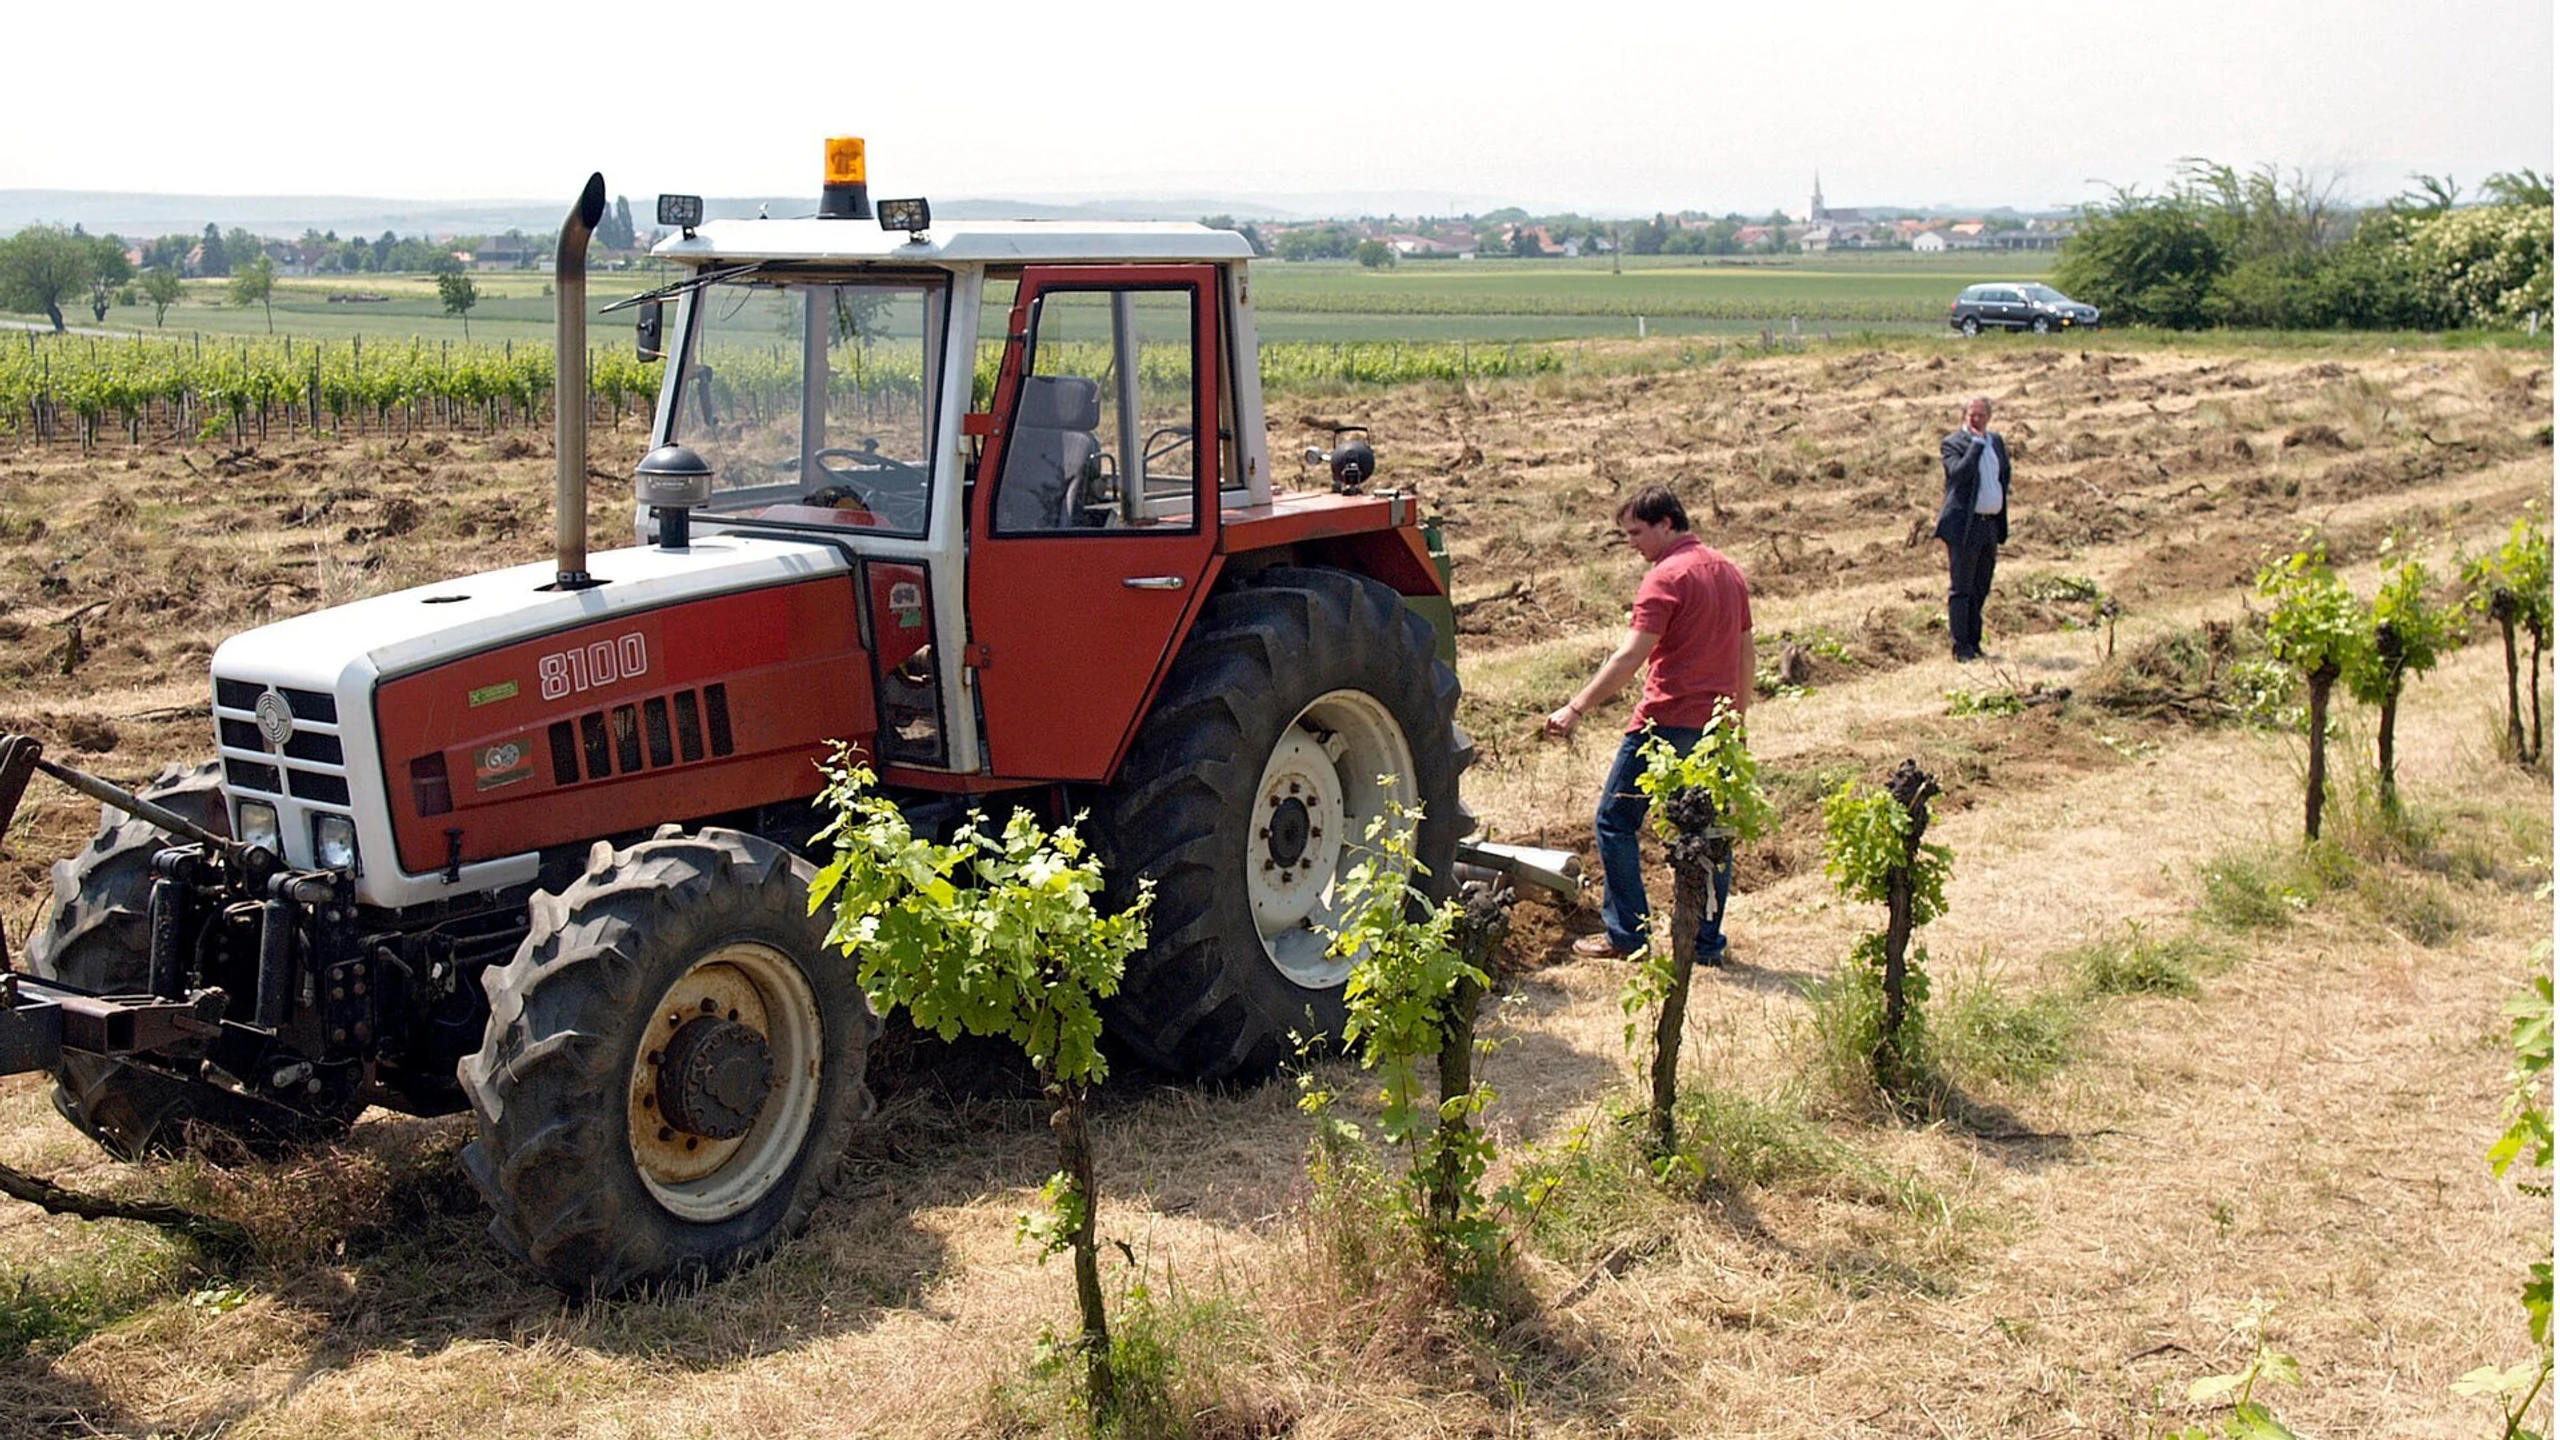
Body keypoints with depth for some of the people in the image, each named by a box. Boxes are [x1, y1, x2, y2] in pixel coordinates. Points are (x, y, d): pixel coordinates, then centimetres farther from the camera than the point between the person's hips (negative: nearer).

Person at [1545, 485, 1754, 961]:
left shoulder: (1666, 577, -12)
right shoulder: (1728, 573, 13)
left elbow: (1630, 658, -20)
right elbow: (1745, 655, 18)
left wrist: (1577, 707, -20)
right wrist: (1737, 717, 26)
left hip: (1666, 722, -8)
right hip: (1715, 725, 8)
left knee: (1615, 822, 3)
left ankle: (1626, 935, 5)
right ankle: (1708, 943, 13)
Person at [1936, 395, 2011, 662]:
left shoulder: (1996, 441, 14)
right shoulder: (1952, 444, -7)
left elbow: (2004, 477, 23)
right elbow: (1959, 473, -26)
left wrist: (2002, 528, 19)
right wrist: (1976, 443, -18)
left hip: (1990, 525, 7)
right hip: (1965, 527, -7)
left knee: (1981, 590, 11)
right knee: (1961, 589, -4)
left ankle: (1974, 643, 18)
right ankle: (1960, 647, -2)